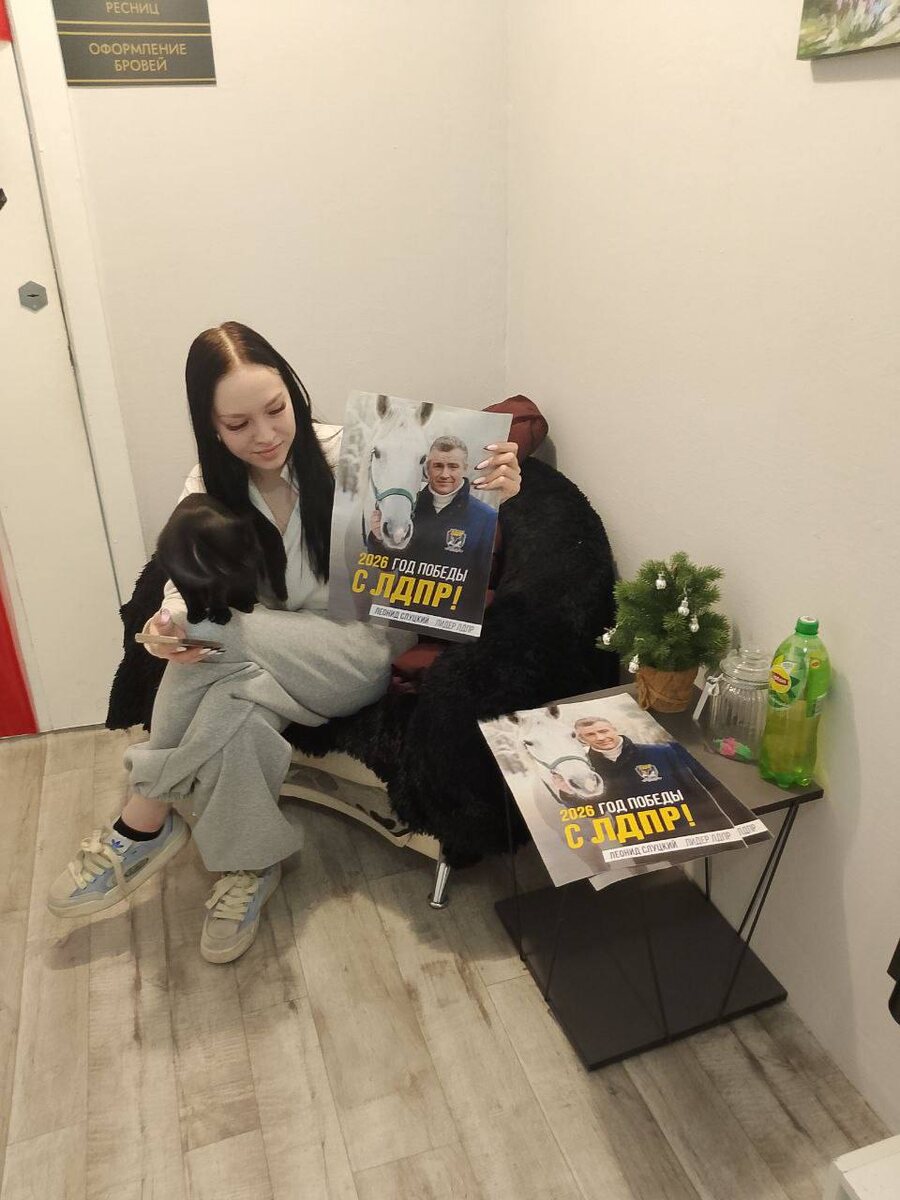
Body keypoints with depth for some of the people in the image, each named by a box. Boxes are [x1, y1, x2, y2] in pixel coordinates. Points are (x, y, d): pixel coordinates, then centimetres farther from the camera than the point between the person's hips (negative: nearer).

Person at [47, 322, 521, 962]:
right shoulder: (210, 489, 0)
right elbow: (188, 586, -9)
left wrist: (492, 495, -33)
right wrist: (169, 624, -33)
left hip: (362, 646, -3)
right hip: (271, 659, 4)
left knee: (215, 645, -28)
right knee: (235, 705, -32)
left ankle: (144, 825, -11)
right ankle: (250, 867, -10)